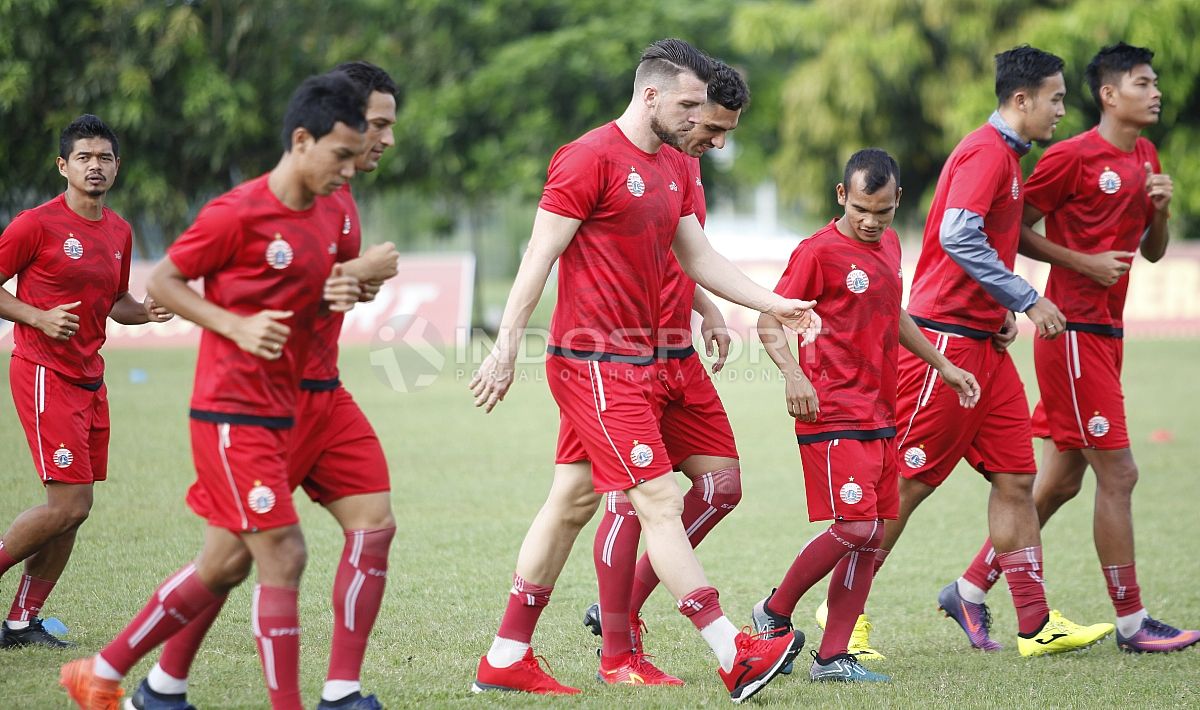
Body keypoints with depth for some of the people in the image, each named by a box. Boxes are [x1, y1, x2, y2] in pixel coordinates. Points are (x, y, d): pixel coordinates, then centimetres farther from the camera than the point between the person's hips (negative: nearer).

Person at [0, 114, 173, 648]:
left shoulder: (119, 232, 12)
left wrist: (146, 312, 4)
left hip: (89, 379, 7)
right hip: (44, 374, -7)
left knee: (72, 512, 5)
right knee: (70, 503, -15)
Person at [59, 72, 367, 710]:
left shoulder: (330, 211, 7)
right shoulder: (238, 213, -15)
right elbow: (162, 281, -7)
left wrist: (336, 296, -1)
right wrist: (239, 328, -18)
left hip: (277, 414, 8)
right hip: (232, 412, -8)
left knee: (224, 565, 12)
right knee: (282, 555, -11)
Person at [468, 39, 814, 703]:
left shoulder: (673, 168, 14)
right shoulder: (591, 158, -13)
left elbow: (699, 257, 19)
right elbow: (539, 256, -14)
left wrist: (774, 303, 9)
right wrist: (506, 348, -16)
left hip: (632, 361, 10)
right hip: (594, 361, -10)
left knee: (570, 502, 12)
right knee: (660, 503, -10)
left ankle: (505, 660, 18)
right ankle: (736, 659, -11)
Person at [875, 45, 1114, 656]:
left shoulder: (1005, 154, 18)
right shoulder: (986, 151, -13)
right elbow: (957, 237, -25)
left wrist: (999, 309, 12)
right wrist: (1027, 299, -21)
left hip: (982, 343, 10)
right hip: (945, 339, -10)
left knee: (1015, 479, 6)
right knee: (908, 483, -4)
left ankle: (1036, 624, 6)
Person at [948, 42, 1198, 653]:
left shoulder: (1146, 158, 15)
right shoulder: (1073, 156, -11)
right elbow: (1013, 231, -9)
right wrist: (1086, 262, -15)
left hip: (1106, 333, 9)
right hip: (1074, 332, -9)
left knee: (1060, 482, 10)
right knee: (1117, 473, -7)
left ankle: (972, 587, 18)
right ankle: (1131, 622, 0)